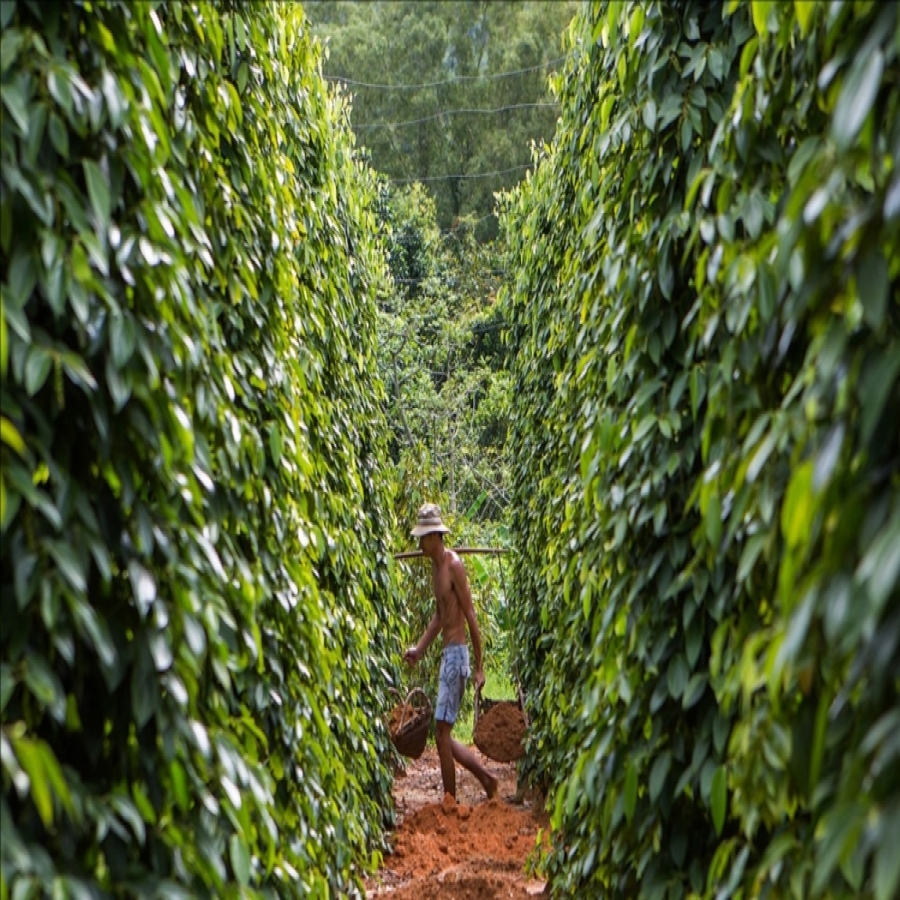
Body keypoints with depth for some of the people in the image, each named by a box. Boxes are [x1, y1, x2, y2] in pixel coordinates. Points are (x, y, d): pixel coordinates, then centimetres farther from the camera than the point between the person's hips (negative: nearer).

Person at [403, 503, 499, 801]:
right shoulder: (435, 567, 13)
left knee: (441, 731, -7)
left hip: (457, 653, -9)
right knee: (443, 735, 12)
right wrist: (419, 649, 12)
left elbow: (470, 616, -15)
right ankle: (486, 778, 24)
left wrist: (479, 666, -14)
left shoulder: (454, 565, -14)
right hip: (446, 653, 9)